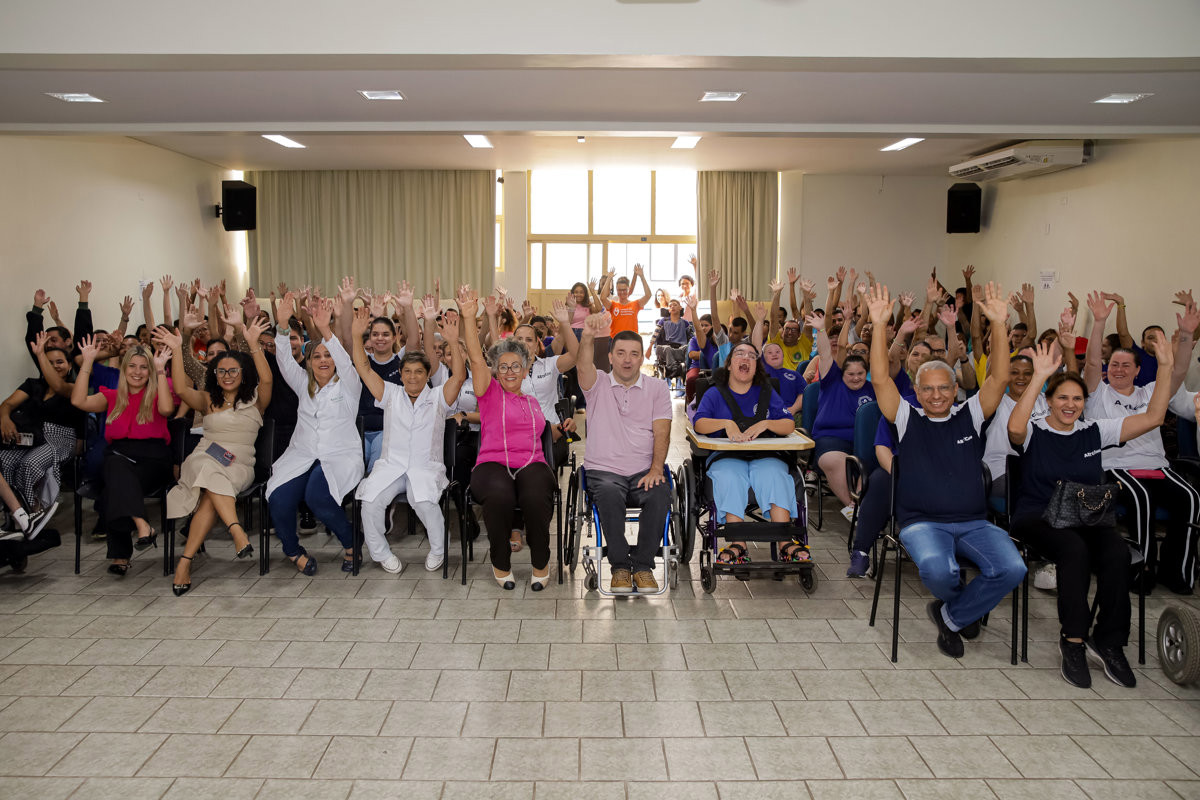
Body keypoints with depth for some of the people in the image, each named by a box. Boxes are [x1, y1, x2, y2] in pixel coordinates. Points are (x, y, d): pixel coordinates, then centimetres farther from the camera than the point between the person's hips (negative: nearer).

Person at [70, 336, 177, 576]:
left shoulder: (157, 395, 14)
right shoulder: (112, 396, 22)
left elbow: (166, 408, -11)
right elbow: (78, 401, 5)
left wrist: (161, 370, -9)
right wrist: (88, 362, 6)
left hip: (152, 458, -2)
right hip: (118, 454, 2)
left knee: (117, 487, -31)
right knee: (118, 466, -36)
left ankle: (120, 555, -31)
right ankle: (143, 527, -47)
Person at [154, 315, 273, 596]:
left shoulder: (255, 401, 14)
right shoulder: (208, 401, 20)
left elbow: (267, 380, -7)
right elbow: (181, 389, 1)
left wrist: (253, 343, -18)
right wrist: (177, 350, -6)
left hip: (240, 465, -1)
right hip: (202, 459, 1)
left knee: (211, 494, -34)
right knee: (212, 472, -37)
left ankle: (185, 561, -38)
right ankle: (239, 534, -53)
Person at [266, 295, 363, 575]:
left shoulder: (347, 386, 8)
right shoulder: (304, 385, 19)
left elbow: (345, 362, -12)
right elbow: (285, 360, 6)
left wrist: (325, 330, -27)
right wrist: (283, 325, -9)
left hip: (340, 456, -3)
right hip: (301, 455, 4)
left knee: (317, 496, -33)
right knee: (279, 500, -25)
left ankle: (350, 545, -8)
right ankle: (293, 550, 3)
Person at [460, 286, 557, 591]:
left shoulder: (533, 402, 25)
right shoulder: (490, 392, 11)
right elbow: (476, 358, -5)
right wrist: (469, 317, -18)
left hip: (532, 463, 2)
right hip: (493, 463, -2)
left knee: (537, 497, -34)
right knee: (499, 496, -38)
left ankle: (541, 562, -8)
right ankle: (501, 562, -11)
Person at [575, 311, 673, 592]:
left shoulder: (657, 387, 13)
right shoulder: (598, 384, 9)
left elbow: (661, 432, 2)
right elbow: (583, 367, -15)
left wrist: (656, 469, -14)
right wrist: (587, 338, -38)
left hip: (644, 471, 1)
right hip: (604, 470, -1)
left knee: (660, 493, -32)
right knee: (609, 493, -35)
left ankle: (643, 565, -17)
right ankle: (620, 566, -21)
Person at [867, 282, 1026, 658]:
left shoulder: (970, 415, 13)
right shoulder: (907, 419, 8)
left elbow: (999, 378, 1)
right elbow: (880, 380, -4)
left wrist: (999, 324, -10)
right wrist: (879, 326, -14)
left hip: (973, 522, 3)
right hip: (922, 522, -2)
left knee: (1011, 568, -25)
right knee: (937, 569, -34)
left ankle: (950, 616, 1)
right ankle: (968, 606, 6)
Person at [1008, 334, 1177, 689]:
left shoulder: (1094, 432, 12)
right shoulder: (1034, 432, 1)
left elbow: (1152, 418, 8)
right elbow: (1014, 427, -26)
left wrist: (1166, 368, 0)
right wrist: (1038, 378, -30)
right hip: (1037, 518, -4)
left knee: (1117, 552, -28)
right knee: (1074, 549, -35)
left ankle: (1108, 642, -14)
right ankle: (1073, 639, -22)